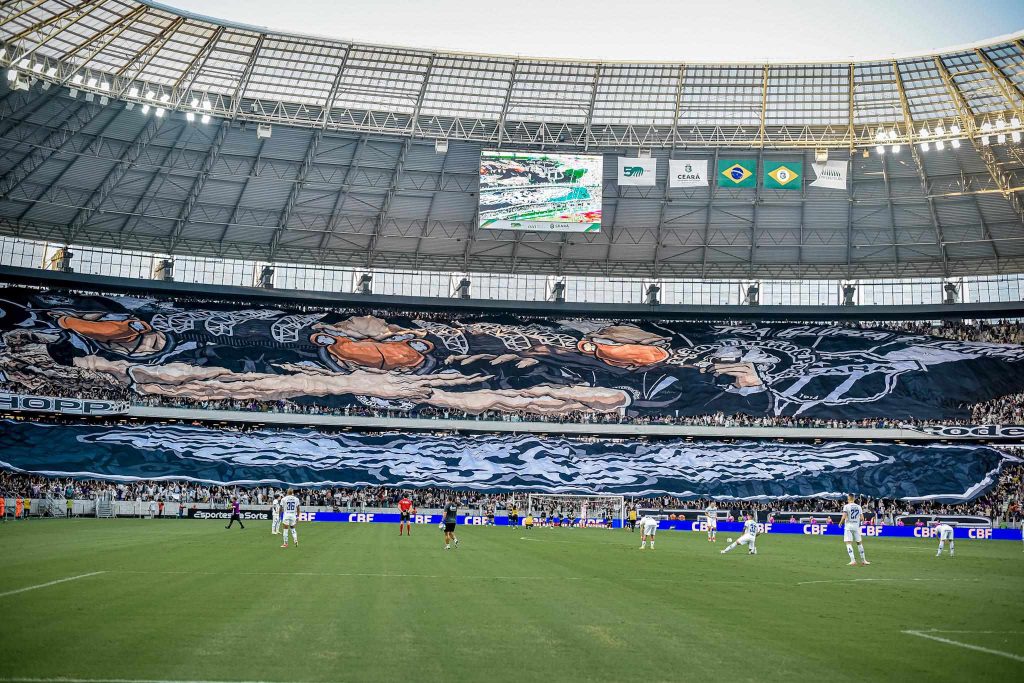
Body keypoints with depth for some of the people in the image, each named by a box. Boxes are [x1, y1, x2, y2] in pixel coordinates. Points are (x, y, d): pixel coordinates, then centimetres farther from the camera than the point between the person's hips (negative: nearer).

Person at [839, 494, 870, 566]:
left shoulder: (846, 506, -7)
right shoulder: (858, 507, 6)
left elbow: (844, 516, -15)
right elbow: (862, 517, 5)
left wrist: (840, 523, 1)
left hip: (848, 526, -4)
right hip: (856, 526, 4)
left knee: (848, 543, -6)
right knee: (859, 542, 15)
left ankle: (853, 560, -18)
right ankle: (863, 560, 22)